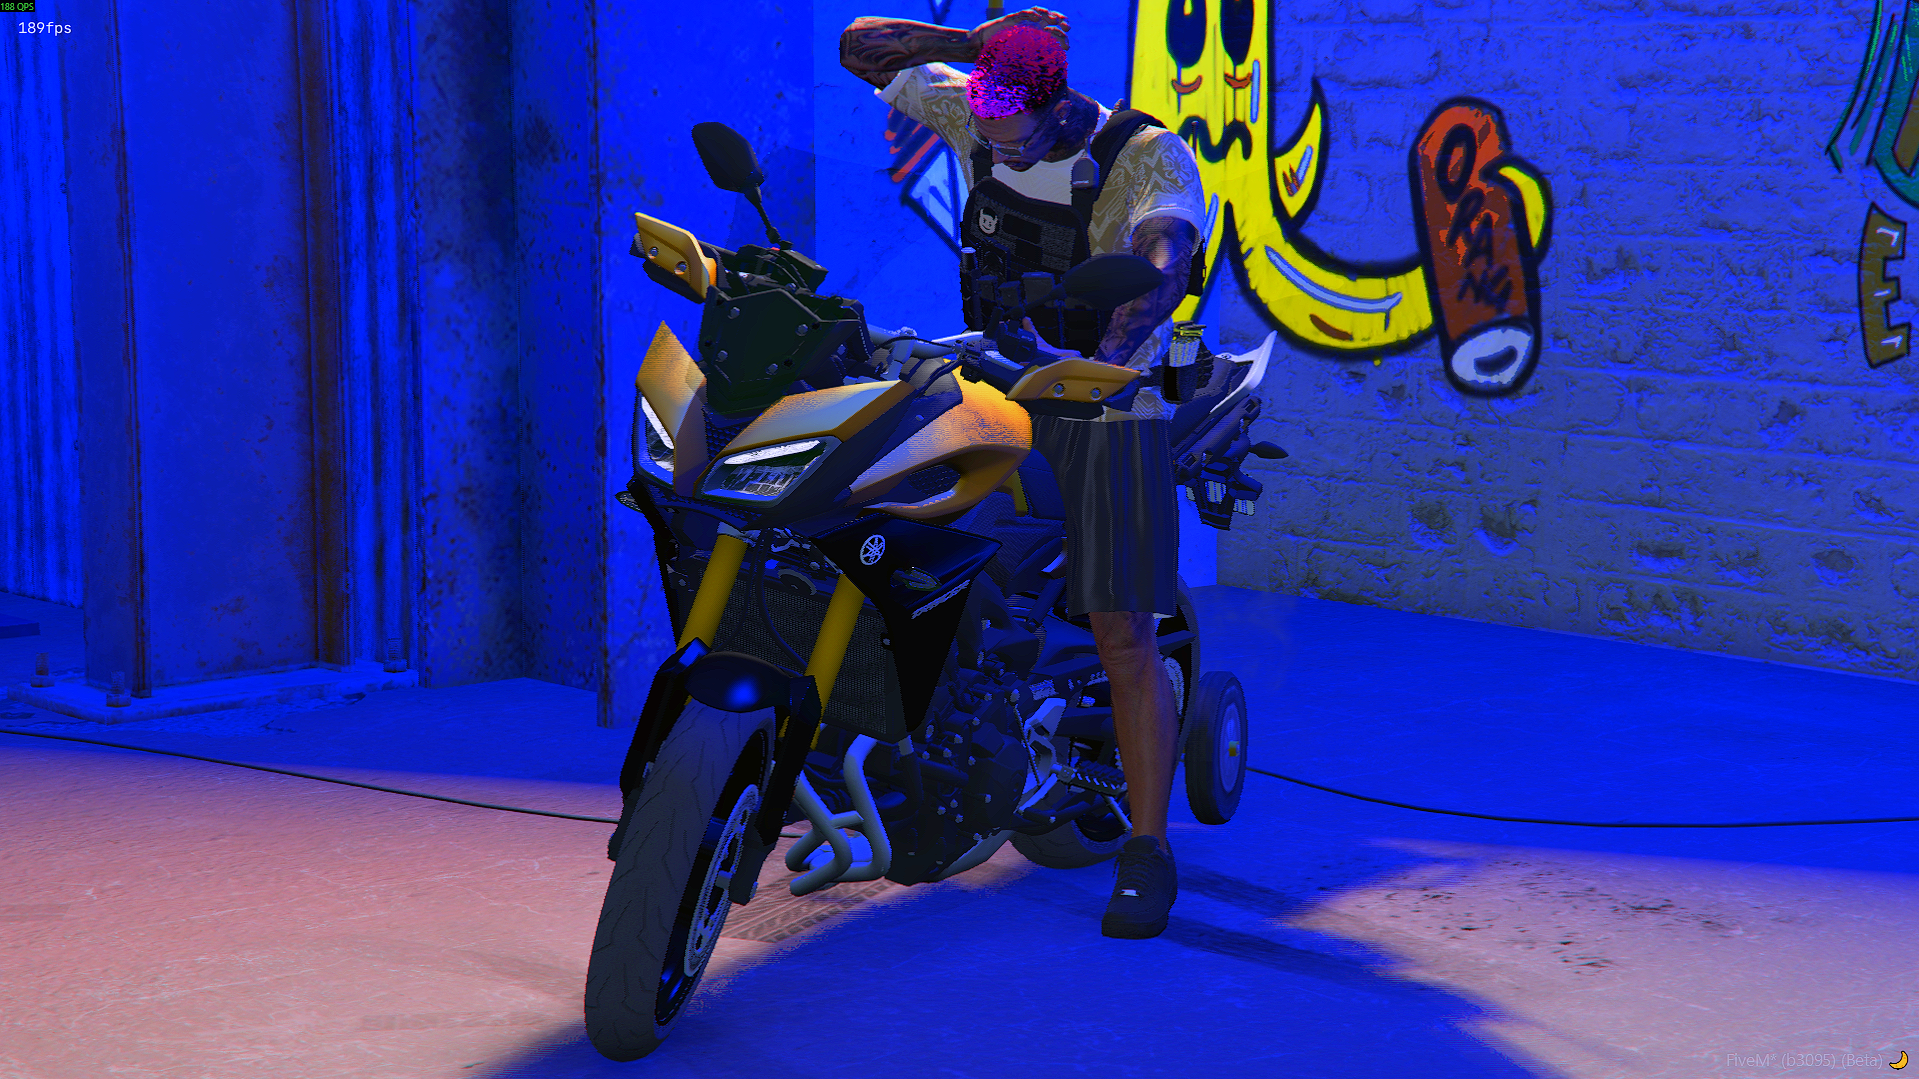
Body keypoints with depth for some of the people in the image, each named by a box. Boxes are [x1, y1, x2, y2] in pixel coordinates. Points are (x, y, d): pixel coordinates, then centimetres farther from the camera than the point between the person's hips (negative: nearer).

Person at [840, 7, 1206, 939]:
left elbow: (1163, 267, -33)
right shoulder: (969, 110, -1)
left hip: (1104, 416, -5)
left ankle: (1148, 854, 0)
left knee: (1122, 634, -6)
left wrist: (1110, 358, -50)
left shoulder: (1150, 157, -16)